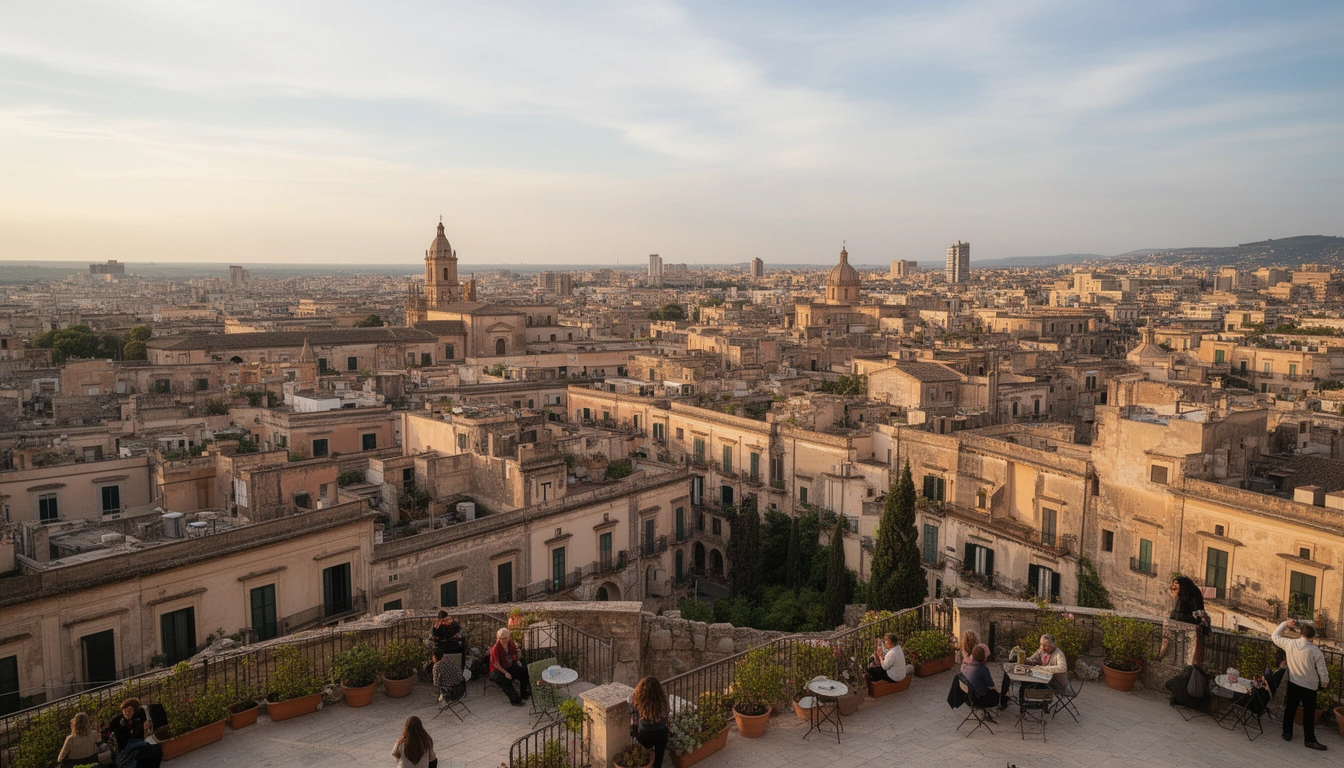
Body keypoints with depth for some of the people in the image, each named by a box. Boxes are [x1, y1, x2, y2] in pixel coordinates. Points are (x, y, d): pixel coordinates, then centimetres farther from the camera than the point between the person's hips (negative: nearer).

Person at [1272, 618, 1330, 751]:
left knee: (1290, 708, 14)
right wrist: (1325, 682, 10)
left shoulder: (1289, 644, -9)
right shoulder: (1316, 652, -16)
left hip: (1293, 683, 3)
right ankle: (1310, 740, 9)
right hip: (1309, 685, -3)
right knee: (1309, 713, 5)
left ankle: (1287, 733, 22)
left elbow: (1275, 636, 9)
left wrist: (1285, 624, 14)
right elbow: (1322, 670, -9)